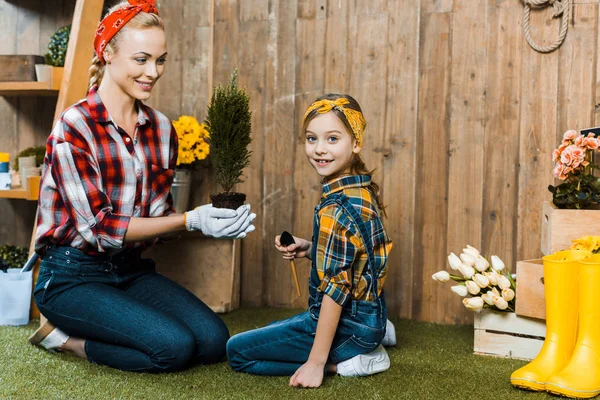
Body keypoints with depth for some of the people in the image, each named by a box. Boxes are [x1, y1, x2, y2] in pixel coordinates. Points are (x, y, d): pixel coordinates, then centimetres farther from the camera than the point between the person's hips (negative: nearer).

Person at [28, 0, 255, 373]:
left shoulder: (161, 129, 5)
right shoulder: (74, 128, -14)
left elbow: (157, 215, 7)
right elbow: (99, 227, -18)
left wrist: (213, 219, -14)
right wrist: (191, 221, -24)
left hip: (132, 271, 7)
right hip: (73, 276, -7)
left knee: (214, 340, -12)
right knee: (175, 347, -24)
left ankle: (72, 340, 7)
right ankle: (62, 337, 2)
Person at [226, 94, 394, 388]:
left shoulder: (336, 210, -26)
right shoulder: (363, 191, 2)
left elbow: (336, 288, -26)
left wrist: (316, 362, -22)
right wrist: (308, 249, 0)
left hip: (348, 326, -9)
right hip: (369, 316, 9)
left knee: (237, 350, 2)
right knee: (270, 331, 31)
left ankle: (345, 362, -5)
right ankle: (367, 346, 12)